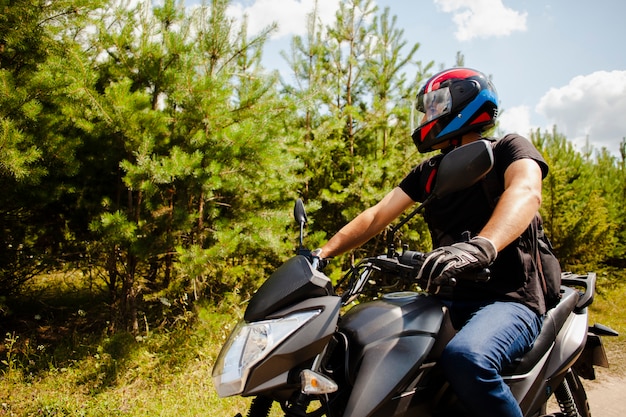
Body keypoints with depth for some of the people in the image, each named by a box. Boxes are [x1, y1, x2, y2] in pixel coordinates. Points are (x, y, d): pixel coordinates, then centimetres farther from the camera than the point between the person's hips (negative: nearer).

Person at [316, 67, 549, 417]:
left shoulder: (508, 149, -3)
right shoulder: (429, 171, 16)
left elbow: (527, 192, -25)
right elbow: (377, 216, 11)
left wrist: (480, 246, -45)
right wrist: (322, 254, 0)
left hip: (508, 299, -6)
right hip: (450, 298, 7)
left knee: (465, 357, -37)